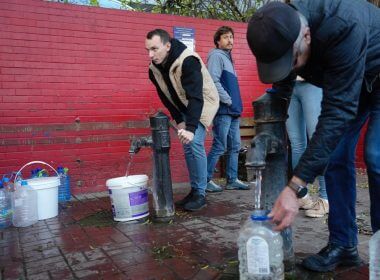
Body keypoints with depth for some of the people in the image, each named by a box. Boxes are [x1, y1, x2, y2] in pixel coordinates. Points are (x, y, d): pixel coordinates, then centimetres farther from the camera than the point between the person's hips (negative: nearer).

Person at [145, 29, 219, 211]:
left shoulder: (188, 61, -32)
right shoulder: (154, 68, -10)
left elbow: (196, 97, -40)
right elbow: (166, 97, 0)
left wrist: (191, 128, -48)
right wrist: (178, 120, -7)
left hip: (203, 103, -7)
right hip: (184, 108, 7)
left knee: (195, 143, -17)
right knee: (187, 147, 6)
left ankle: (200, 193, -6)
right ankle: (194, 190, 17)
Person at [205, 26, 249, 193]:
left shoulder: (227, 57, 21)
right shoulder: (216, 55, -7)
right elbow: (214, 82, -19)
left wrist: (237, 105, 14)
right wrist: (229, 102, -17)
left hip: (233, 111, 9)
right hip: (223, 110, -9)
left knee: (234, 147, 10)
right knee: (219, 147, -7)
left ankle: (232, 180, 18)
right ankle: (205, 180, 3)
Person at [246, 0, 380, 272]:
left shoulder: (344, 28, -42)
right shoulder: (280, 32, -21)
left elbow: (338, 112, -44)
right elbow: (281, 91, -6)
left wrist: (295, 187, -47)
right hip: (344, 82, 6)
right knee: (333, 155, -4)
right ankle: (343, 244, 6)